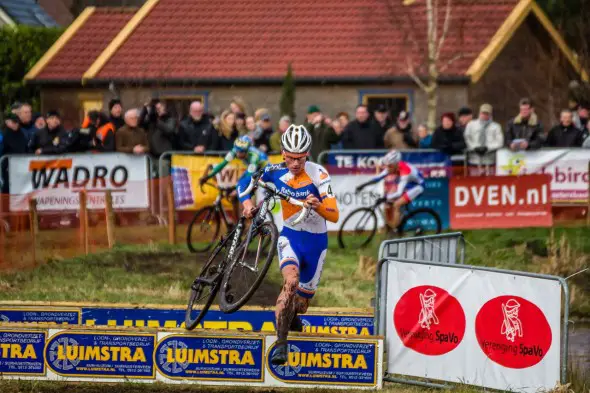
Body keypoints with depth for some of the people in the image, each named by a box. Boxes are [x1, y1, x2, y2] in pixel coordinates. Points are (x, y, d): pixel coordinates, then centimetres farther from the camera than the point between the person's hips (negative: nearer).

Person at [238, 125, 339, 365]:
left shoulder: (318, 174, -20)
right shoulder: (276, 172, -12)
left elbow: (334, 216, -24)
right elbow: (244, 183, 2)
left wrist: (317, 206, -46)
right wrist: (246, 203, -18)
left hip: (316, 240, 0)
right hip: (290, 236, 0)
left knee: (302, 299, 11)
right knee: (291, 281, -30)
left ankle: (293, 317, 50)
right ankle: (280, 343, -26)